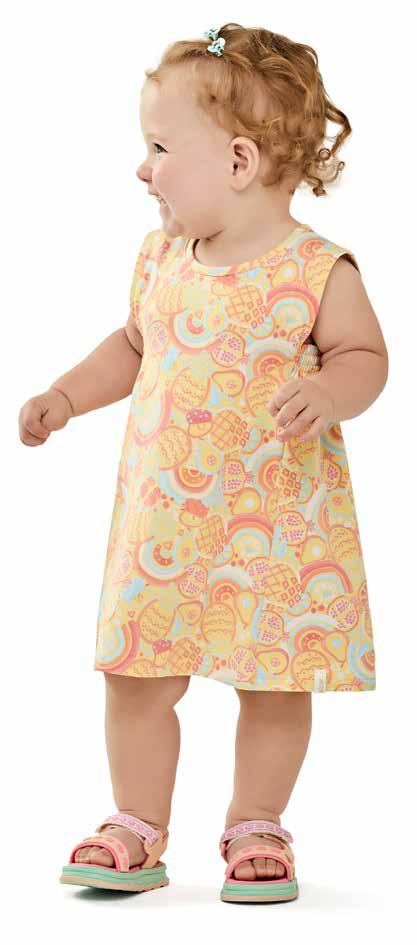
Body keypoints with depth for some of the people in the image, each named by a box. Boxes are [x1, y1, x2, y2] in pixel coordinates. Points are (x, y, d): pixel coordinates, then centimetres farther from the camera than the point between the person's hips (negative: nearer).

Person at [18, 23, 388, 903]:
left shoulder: (315, 269, -10)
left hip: (278, 522, -4)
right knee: (138, 675, 5)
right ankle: (139, 829, 21)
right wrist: (67, 394, 10)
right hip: (163, 516, 4)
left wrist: (329, 393, -24)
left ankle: (256, 826, 26)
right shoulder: (161, 259, 6)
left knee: (276, 681, 6)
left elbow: (364, 356, -4)